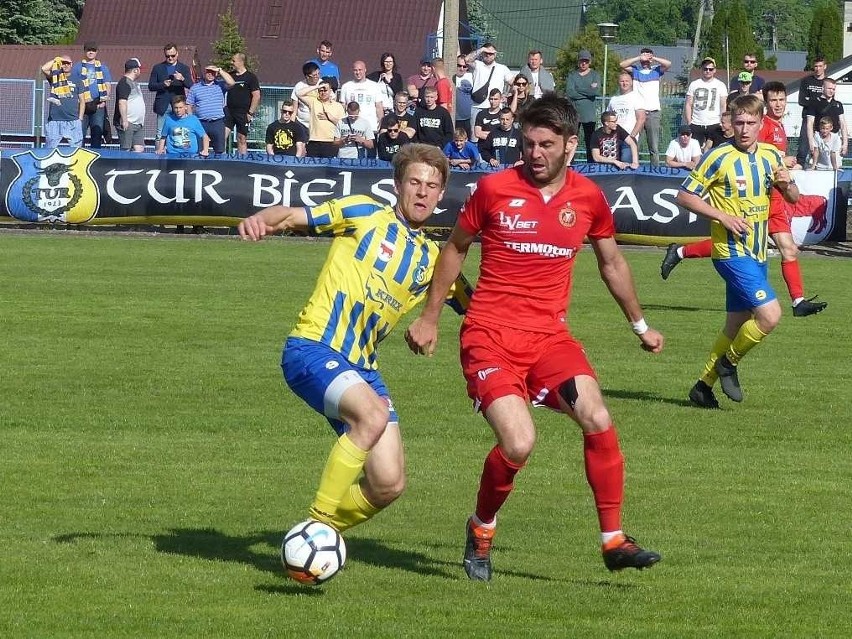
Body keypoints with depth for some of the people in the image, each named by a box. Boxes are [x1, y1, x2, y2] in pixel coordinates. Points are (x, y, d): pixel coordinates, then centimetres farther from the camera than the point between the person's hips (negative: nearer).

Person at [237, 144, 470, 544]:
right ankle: (317, 523, -23)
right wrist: (259, 221, -24)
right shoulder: (366, 214, 3)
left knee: (388, 484, -5)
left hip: (361, 367, 6)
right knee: (374, 413, -34)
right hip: (312, 348, -6)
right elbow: (293, 217, -3)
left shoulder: (432, 260, 18)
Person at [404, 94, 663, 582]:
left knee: (598, 420, -20)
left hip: (550, 336, 3)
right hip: (490, 335, -3)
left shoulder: (588, 197, 5)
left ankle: (614, 541, -7)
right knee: (518, 443, -21)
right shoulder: (495, 188, -3)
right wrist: (430, 317, 16)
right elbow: (456, 248, 13)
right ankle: (481, 529, 8)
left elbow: (611, 261, 23)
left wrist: (640, 325, 31)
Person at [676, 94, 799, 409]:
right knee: (770, 314, -19)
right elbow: (684, 196, -8)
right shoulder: (719, 157, -11)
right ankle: (729, 362, 3)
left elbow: (793, 198, 15)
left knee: (736, 326, 12)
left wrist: (787, 184, -9)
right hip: (732, 251, -7)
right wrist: (722, 216, -18)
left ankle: (704, 385, 24)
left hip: (757, 253, 7)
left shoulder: (771, 155, 6)